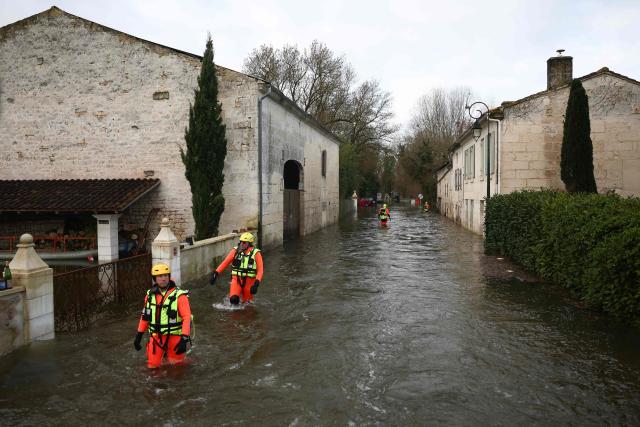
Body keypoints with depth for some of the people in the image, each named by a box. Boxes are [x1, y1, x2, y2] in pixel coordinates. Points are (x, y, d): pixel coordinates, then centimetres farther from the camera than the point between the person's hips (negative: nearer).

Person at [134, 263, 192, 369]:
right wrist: (139, 335, 14)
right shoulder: (150, 295, 3)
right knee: (153, 365, 7)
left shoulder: (179, 295, -14)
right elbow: (145, 315, 13)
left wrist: (184, 339, -23)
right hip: (156, 336, 4)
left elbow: (187, 317, -17)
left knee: (175, 366, 5)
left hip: (174, 337, -3)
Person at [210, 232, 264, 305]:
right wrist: (216, 273, -7)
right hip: (236, 280, 1)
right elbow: (225, 262, 3)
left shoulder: (256, 253, -7)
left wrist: (256, 283, -23)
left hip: (249, 282, 0)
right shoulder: (236, 251, 0)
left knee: (246, 303, 9)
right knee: (233, 299, -21)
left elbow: (260, 270, -10)